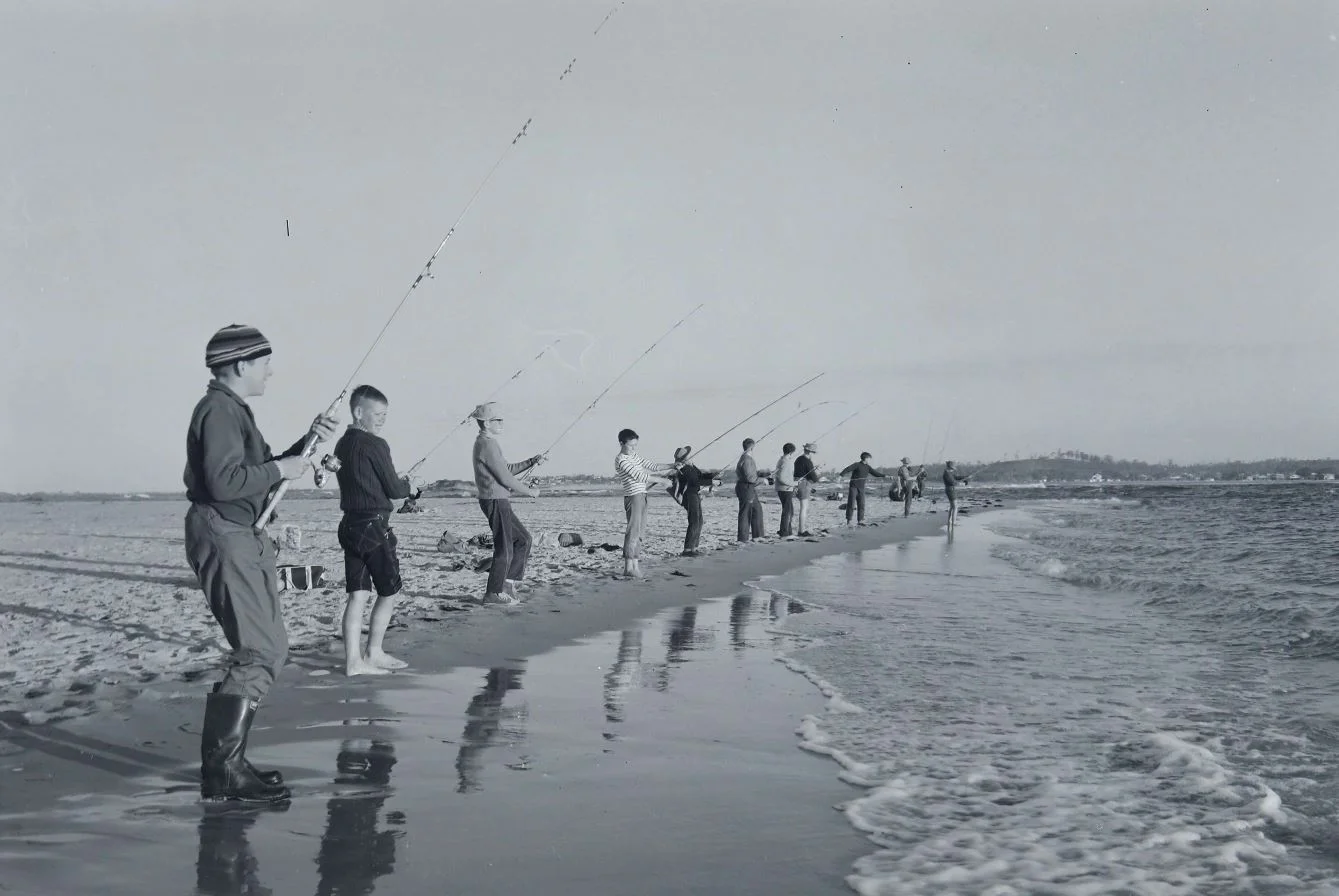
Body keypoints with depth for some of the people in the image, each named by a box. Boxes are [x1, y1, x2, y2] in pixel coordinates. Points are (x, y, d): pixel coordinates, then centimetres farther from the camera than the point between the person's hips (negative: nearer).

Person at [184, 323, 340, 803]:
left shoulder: (234, 410, 20)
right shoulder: (219, 410, -13)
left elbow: (262, 472, 23)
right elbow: (224, 481, -25)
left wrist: (305, 444, 11)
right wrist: (279, 468, -14)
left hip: (245, 541, 11)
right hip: (224, 539, -11)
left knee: (267, 648, 13)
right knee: (260, 652, -15)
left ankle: (226, 761, 17)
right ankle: (223, 771, -13)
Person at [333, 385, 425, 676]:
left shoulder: (342, 444, 11)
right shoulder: (375, 445, -14)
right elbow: (394, 490, -11)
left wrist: (399, 480, 16)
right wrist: (410, 485, 9)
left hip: (350, 524, 8)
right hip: (374, 526, -8)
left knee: (357, 595, 6)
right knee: (389, 591, 8)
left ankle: (354, 660, 4)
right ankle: (373, 654, 14)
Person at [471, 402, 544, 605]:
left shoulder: (485, 443, 16)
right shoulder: (488, 445, -16)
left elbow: (507, 469, 22)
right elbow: (505, 478, -18)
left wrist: (532, 462, 13)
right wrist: (530, 492, -6)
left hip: (499, 502, 10)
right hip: (495, 501, -10)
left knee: (523, 539, 16)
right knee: (504, 549, -4)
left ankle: (508, 582, 17)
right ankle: (493, 594, 3)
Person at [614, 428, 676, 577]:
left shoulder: (634, 456, 16)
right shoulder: (621, 460, -13)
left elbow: (651, 467, 18)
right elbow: (639, 476, -19)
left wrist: (672, 466, 8)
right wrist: (662, 481, -16)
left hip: (642, 496, 9)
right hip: (633, 497, -9)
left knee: (639, 531, 8)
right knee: (633, 531, -9)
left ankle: (636, 564, 11)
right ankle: (628, 567, -8)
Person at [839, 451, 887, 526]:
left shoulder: (868, 467, 9)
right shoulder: (857, 465, -10)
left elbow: (875, 473, 14)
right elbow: (847, 469, -20)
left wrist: (884, 476, 4)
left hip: (861, 489, 6)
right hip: (853, 487, -6)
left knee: (861, 504, 1)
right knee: (851, 504, -4)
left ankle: (860, 520, 6)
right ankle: (849, 520, 2)